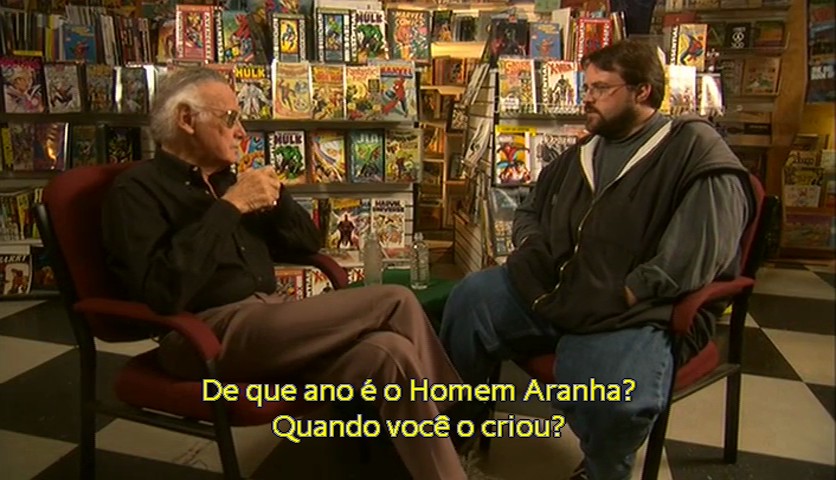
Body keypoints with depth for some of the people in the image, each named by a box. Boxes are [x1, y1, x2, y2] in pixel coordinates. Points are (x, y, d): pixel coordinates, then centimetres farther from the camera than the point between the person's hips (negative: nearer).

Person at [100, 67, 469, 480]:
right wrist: (229, 207, -16)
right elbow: (164, 291, -19)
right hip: (210, 335, -7)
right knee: (394, 302, -19)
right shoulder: (136, 190, -1)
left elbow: (306, 243, 21)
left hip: (268, 320, 7)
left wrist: (274, 195, 2)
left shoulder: (224, 180, 21)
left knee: (390, 353, -23)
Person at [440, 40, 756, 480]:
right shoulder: (580, 154, 22)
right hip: (552, 290, 7)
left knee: (613, 398, -34)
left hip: (637, 310, -6)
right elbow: (530, 211, 34)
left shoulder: (694, 148, -1)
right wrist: (530, 249, 11)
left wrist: (627, 295, -18)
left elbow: (703, 246, -15)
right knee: (470, 298, -12)